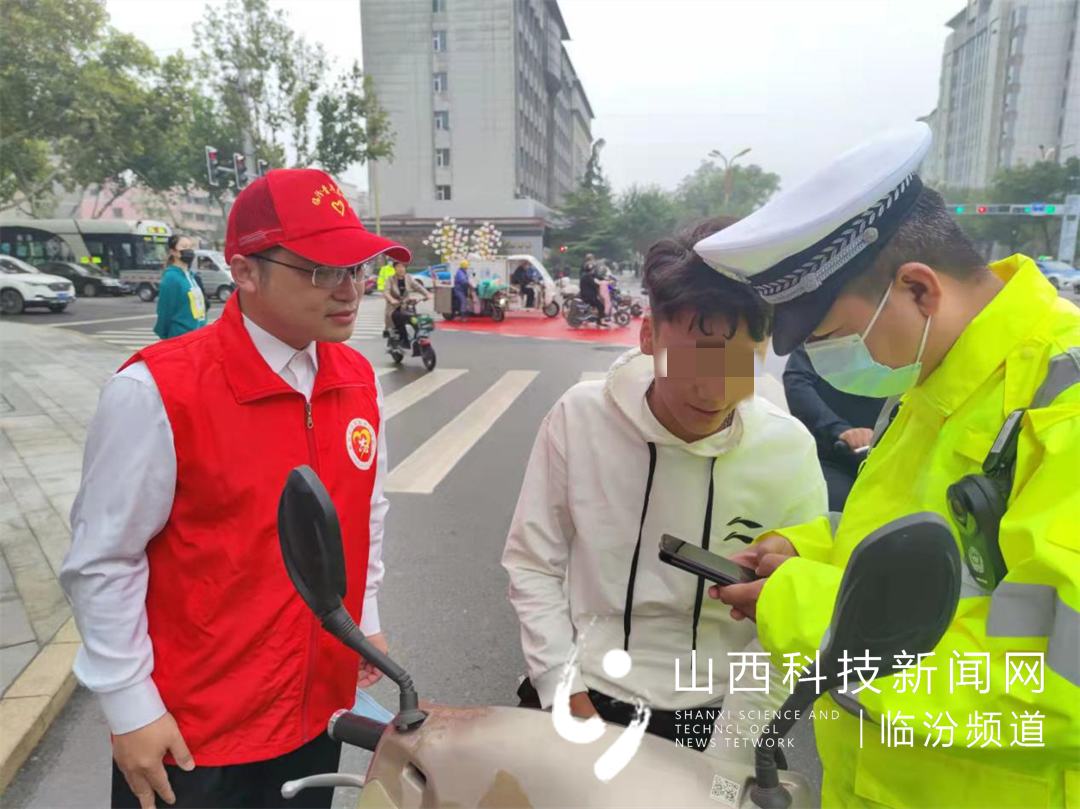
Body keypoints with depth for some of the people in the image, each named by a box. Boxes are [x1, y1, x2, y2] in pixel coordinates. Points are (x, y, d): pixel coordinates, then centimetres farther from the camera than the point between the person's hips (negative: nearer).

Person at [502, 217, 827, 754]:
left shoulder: (789, 453, -12)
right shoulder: (580, 416, -14)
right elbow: (531, 565, -4)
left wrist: (720, 763, -8)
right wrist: (564, 692, -7)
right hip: (580, 698, 0)